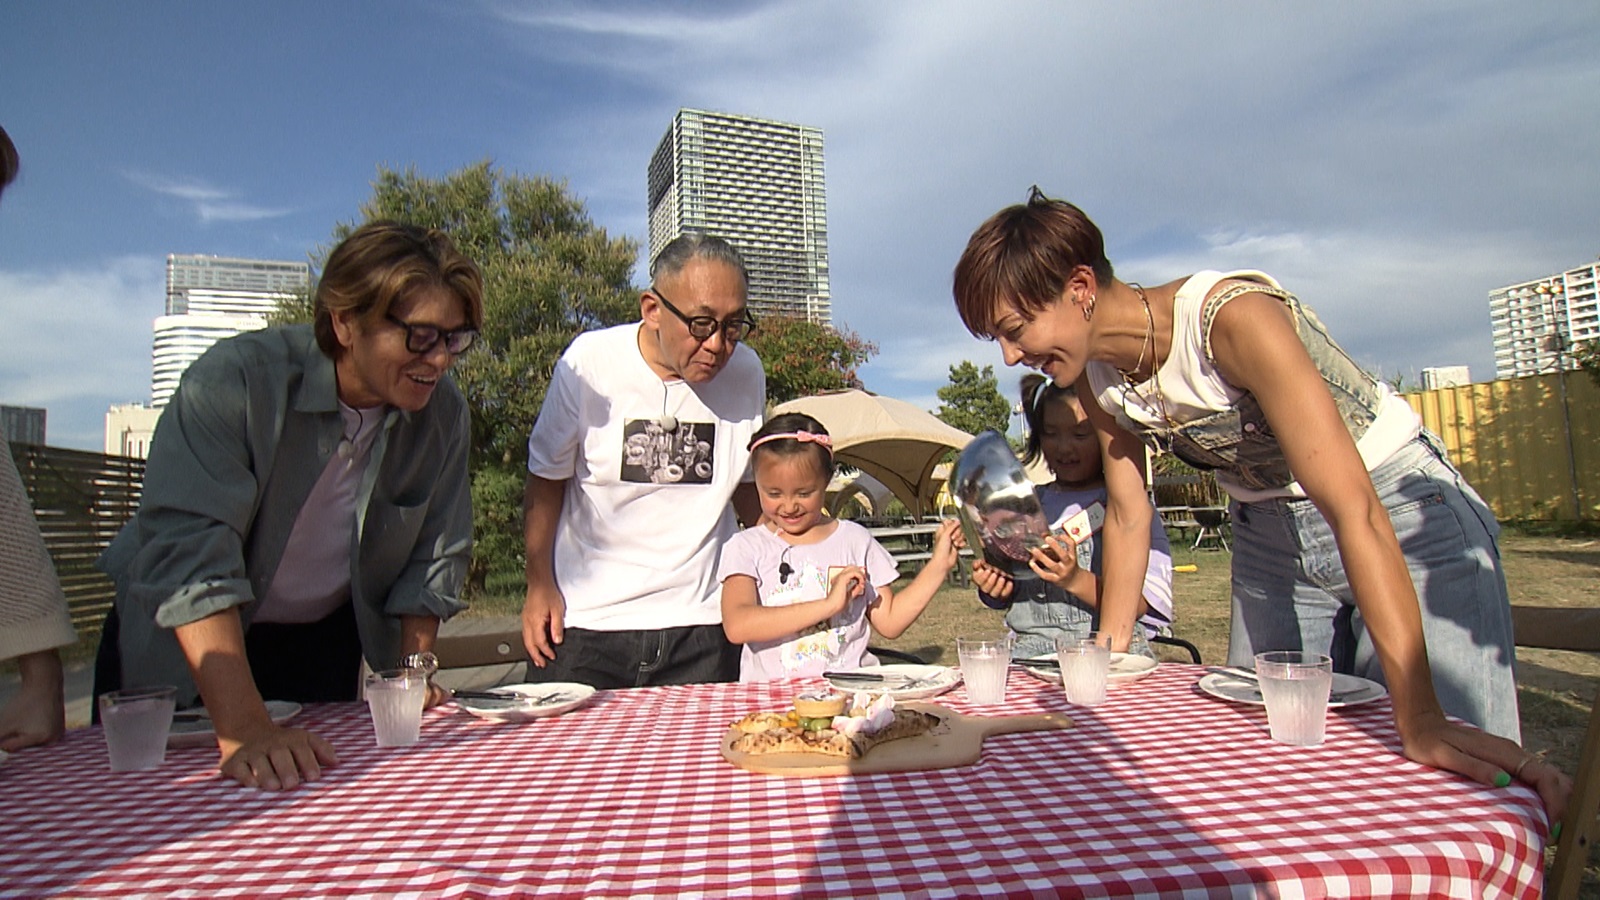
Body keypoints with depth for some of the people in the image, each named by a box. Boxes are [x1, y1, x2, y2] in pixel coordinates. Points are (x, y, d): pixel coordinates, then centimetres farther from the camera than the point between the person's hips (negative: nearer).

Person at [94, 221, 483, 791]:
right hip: (184, 648, -3)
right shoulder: (233, 381, -26)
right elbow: (188, 551, -34)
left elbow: (434, 554, -4)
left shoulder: (443, 411, -13)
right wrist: (243, 727, -41)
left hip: (322, 645, 3)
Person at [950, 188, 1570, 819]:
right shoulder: (1095, 375, -10)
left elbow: (1353, 508, -36)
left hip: (1402, 512, -5)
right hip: (1268, 537, 6)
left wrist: (1420, 718, -39)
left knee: (1452, 783, -9)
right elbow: (1128, 514, -1)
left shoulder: (1233, 314, -31)